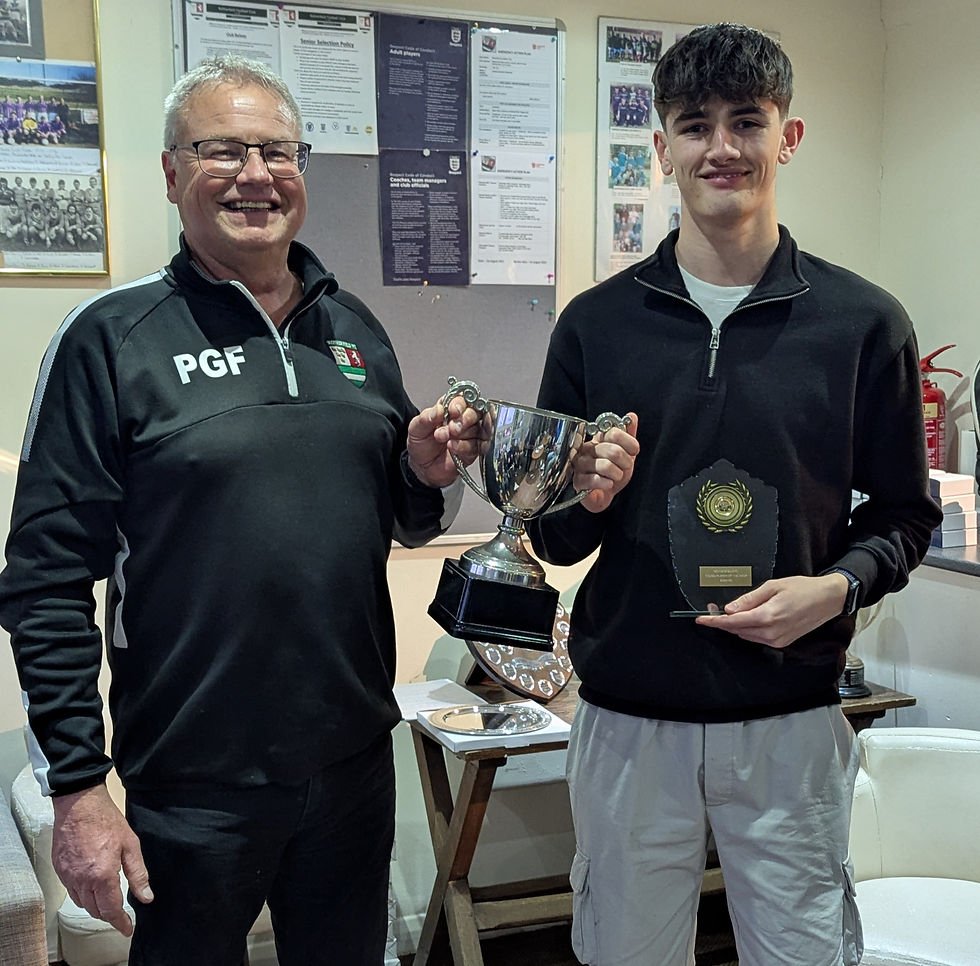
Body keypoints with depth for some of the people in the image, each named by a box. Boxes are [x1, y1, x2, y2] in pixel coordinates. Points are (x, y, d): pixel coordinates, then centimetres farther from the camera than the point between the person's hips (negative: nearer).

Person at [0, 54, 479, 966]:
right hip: (194, 788, -4)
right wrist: (77, 787, -12)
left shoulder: (354, 327, 6)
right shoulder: (110, 337, -8)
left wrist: (430, 472, -7)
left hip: (356, 758, 5)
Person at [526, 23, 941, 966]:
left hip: (791, 723, -1)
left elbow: (903, 513, 5)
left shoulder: (862, 322, -2)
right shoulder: (596, 322, 1)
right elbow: (551, 540, 6)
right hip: (628, 722, 1)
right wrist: (586, 498, -16)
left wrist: (836, 587, -14)